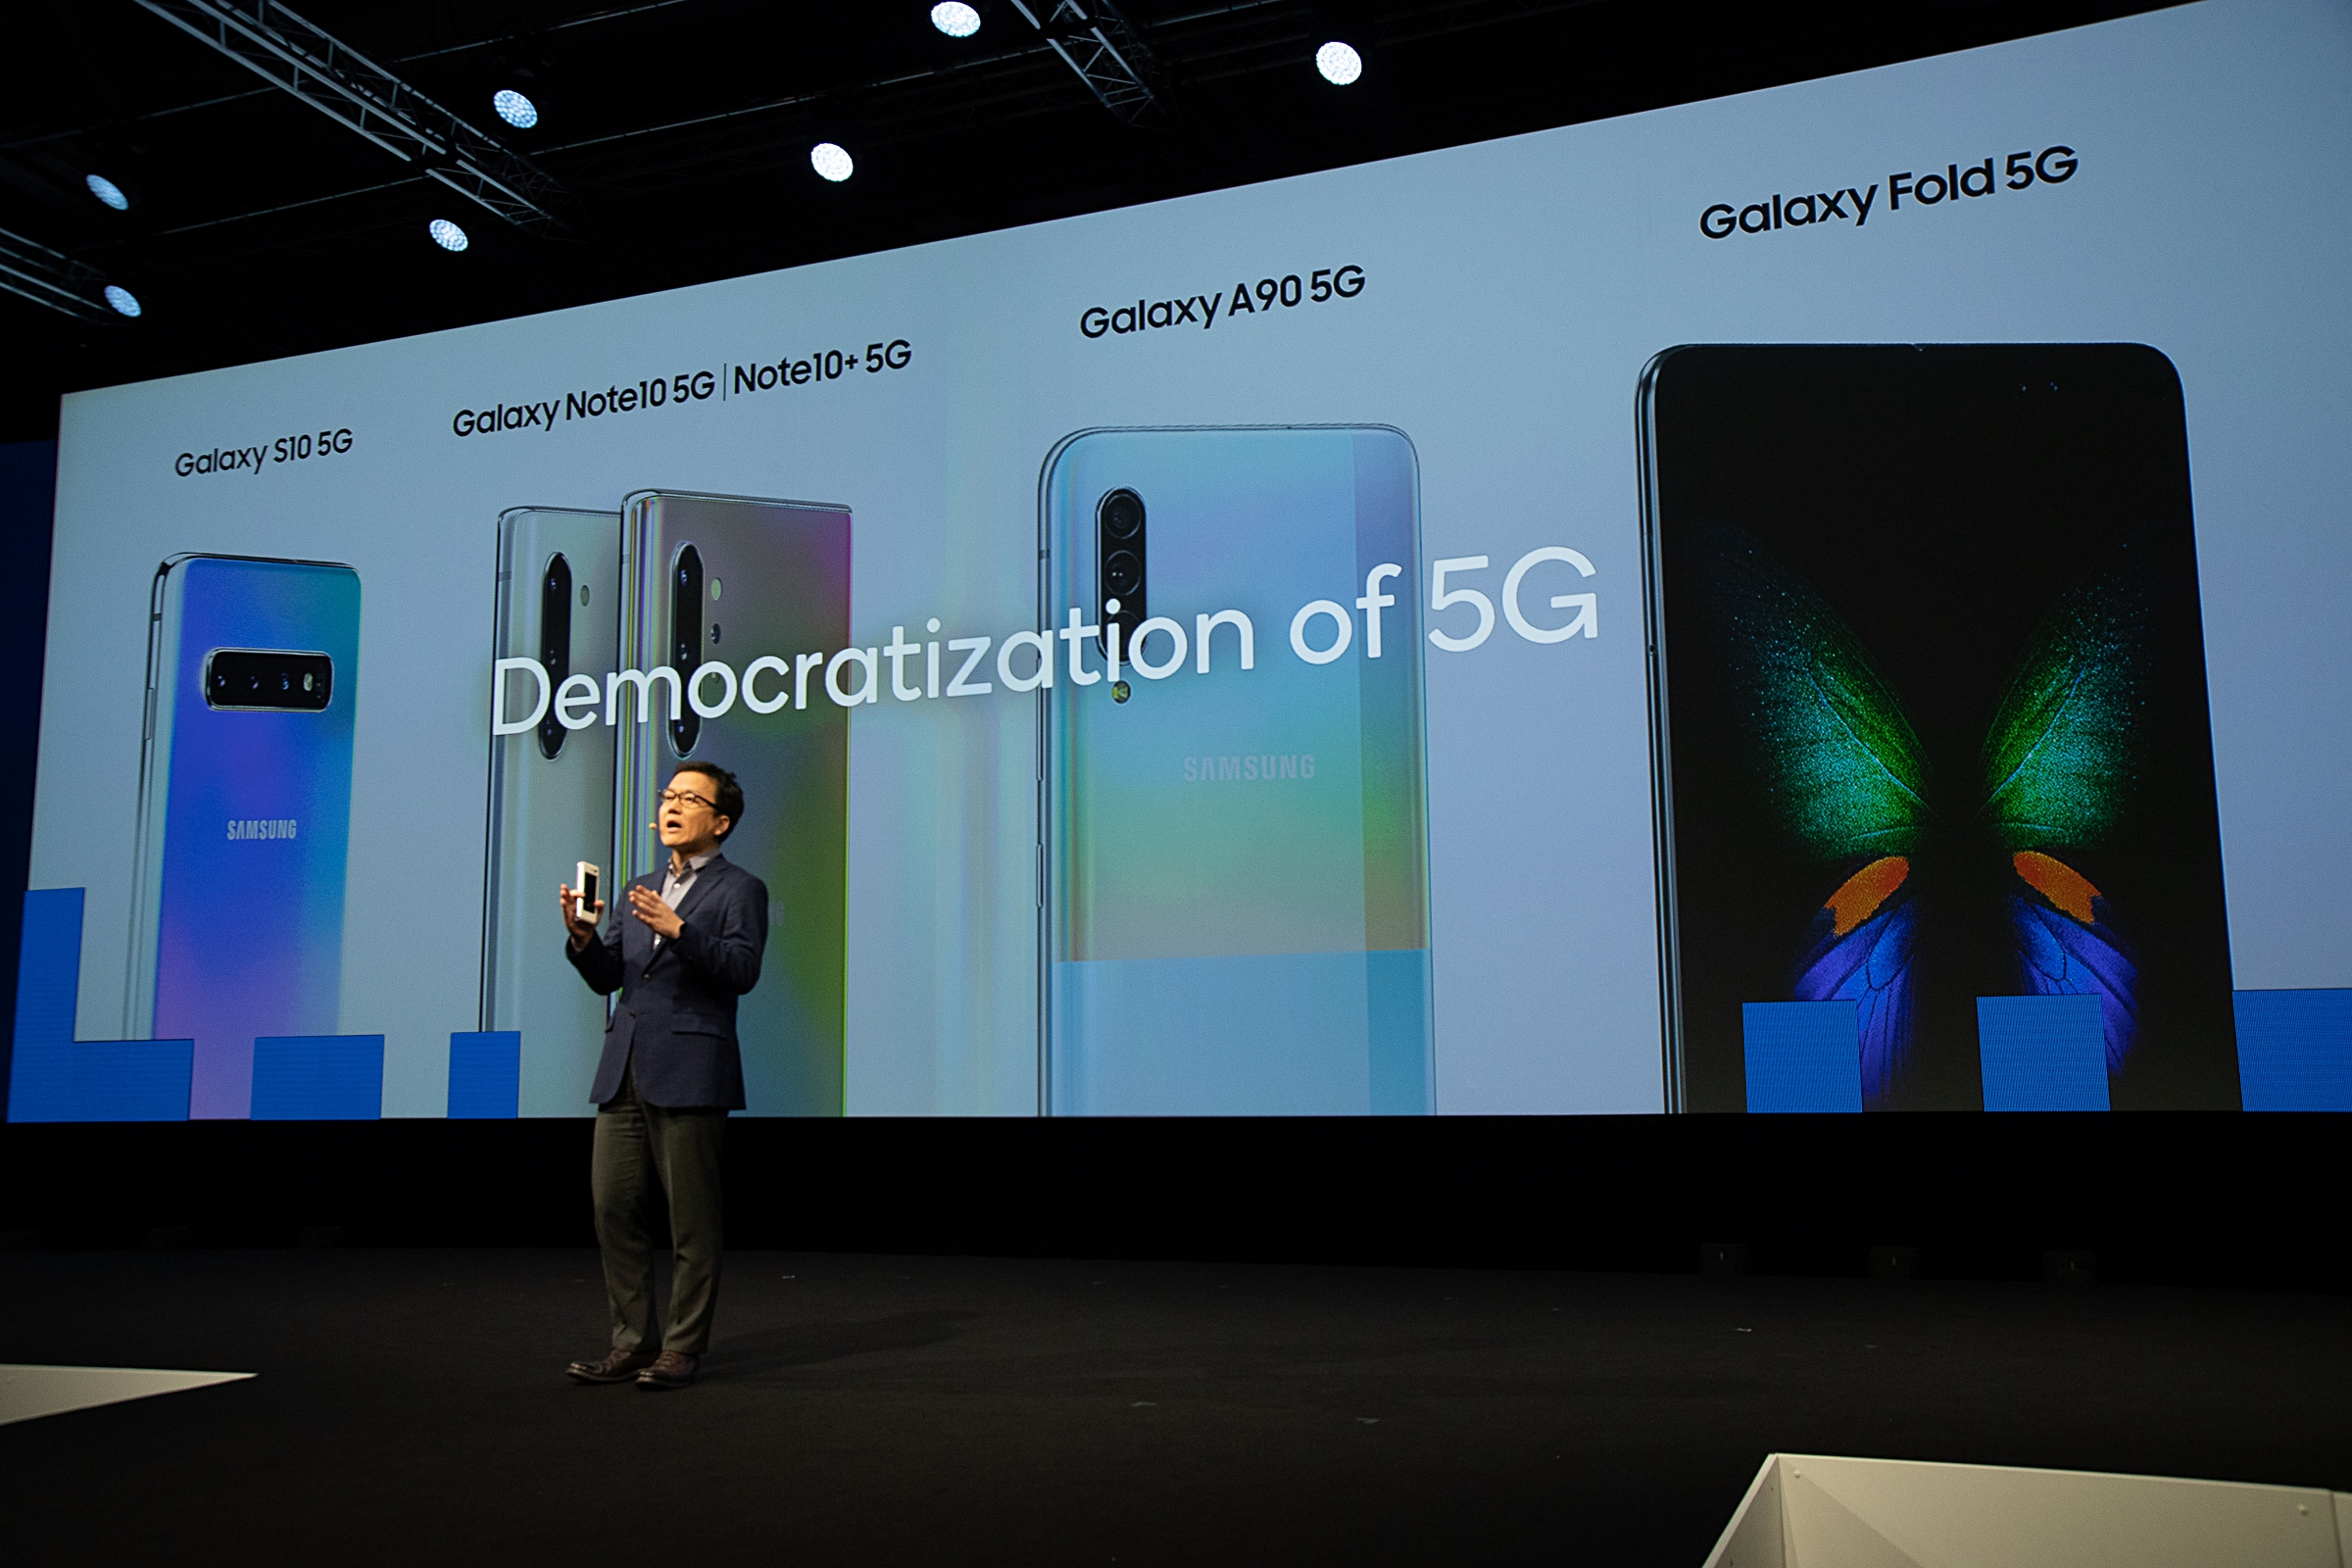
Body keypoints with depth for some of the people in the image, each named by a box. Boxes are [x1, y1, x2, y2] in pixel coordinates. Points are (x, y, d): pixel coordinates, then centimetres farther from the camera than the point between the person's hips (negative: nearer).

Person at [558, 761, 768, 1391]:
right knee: (613, 1206, 6)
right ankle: (631, 1342, 17)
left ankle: (683, 1348, 9)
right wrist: (582, 938, 0)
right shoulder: (641, 889, 21)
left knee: (692, 1220, -1)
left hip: (689, 1072, -6)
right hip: (624, 1071, 7)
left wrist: (677, 929, -23)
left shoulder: (739, 889, 2)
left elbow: (743, 969, -13)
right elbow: (607, 978, 19)